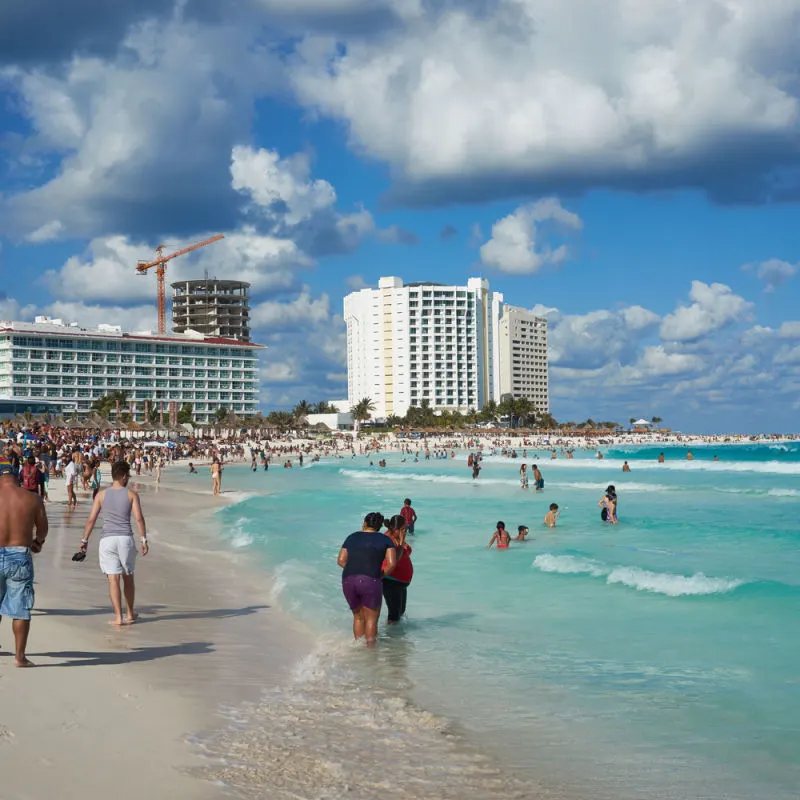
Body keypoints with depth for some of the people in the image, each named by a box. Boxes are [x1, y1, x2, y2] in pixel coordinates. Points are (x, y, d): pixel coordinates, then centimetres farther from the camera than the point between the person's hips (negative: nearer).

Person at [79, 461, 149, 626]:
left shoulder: (101, 495, 6)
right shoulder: (132, 495, 3)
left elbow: (91, 520, 4)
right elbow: (139, 518, -4)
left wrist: (84, 540, 11)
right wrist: (144, 540, 0)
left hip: (107, 539, 0)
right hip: (126, 538, 0)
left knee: (113, 579, -2)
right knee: (128, 578, 15)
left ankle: (118, 617, -7)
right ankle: (130, 614, 25)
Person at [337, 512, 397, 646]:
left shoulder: (352, 537, 17)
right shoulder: (385, 540, 9)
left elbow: (341, 561, 12)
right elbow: (392, 564, -3)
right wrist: (380, 576, 10)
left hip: (348, 581, 3)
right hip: (370, 581, -3)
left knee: (358, 617, 19)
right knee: (371, 618, 9)